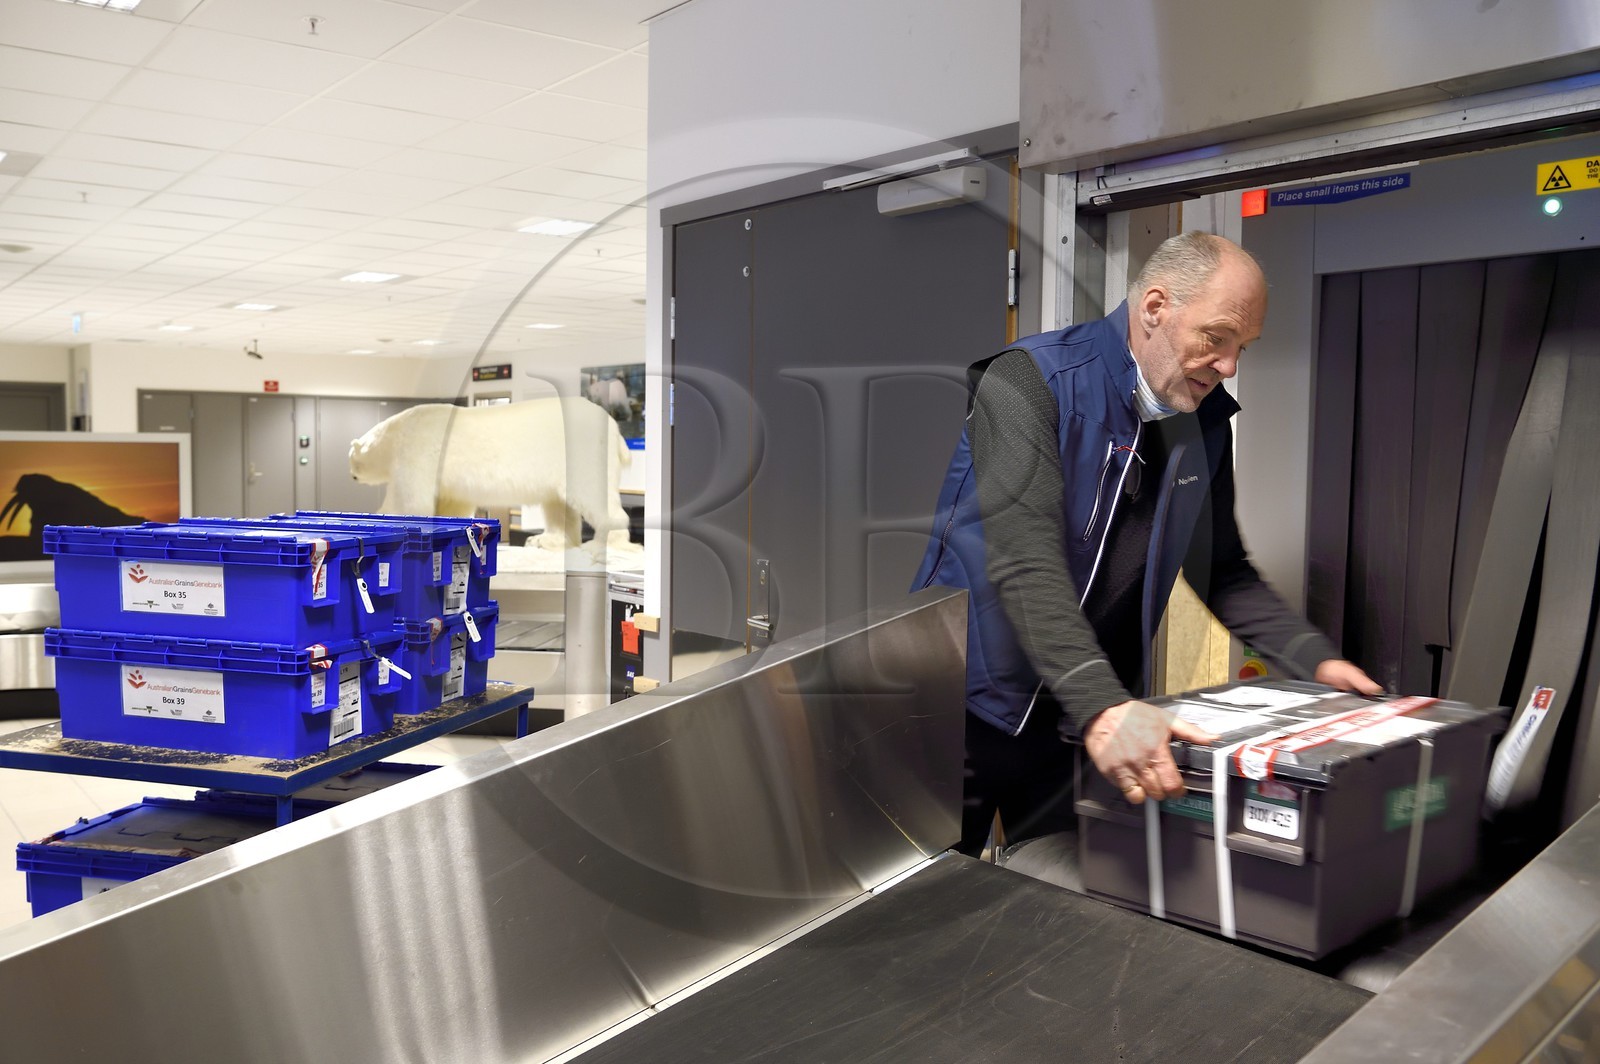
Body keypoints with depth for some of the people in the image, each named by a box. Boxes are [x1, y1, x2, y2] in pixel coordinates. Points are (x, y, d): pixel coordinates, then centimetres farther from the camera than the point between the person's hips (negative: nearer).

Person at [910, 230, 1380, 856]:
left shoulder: (1206, 421, 4)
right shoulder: (1028, 383, -17)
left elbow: (1224, 573, 13)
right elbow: (1025, 563, -29)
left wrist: (1317, 661, -2)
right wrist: (1102, 707, -40)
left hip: (1087, 713, 5)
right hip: (974, 702, -5)